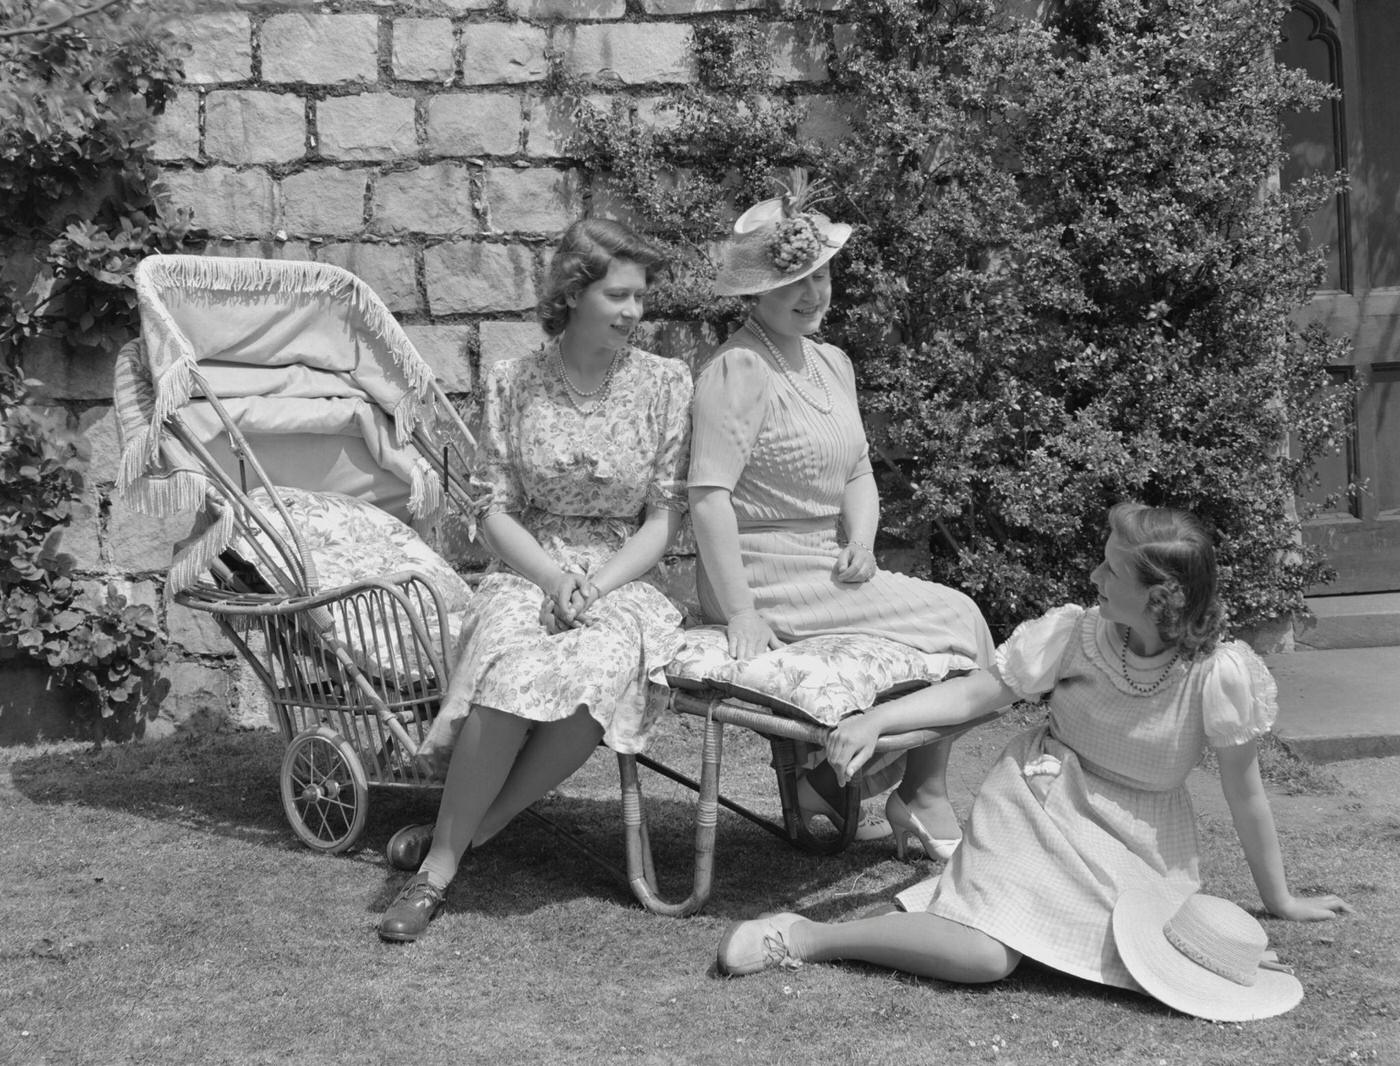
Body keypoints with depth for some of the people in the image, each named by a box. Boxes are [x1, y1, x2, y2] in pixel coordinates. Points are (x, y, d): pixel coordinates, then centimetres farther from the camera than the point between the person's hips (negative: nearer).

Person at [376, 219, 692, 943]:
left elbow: (663, 519, 1)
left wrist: (595, 587, -14)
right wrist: (555, 581, -15)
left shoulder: (666, 383, 2)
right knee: (512, 669, -36)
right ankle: (437, 867, -25)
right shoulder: (513, 383, 4)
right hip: (525, 571, 0)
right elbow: (495, 510, 2)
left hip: (625, 580, 0)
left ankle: (452, 841, -21)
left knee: (602, 668, -36)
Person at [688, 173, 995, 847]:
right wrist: (740, 614, -25)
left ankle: (834, 785, 3)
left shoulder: (832, 363, 13)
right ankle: (921, 800, 7)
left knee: (952, 619, -4)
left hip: (826, 569, 8)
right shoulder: (739, 370, -16)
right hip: (770, 581, -8)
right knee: (954, 620, -9)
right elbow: (709, 495, -23)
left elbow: (857, 473, 18)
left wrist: (861, 541, -3)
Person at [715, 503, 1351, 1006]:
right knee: (984, 956, -23)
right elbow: (978, 692, -10)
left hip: (1139, 839, 2)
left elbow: (1244, 794, -8)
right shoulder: (1074, 632, -15)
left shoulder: (1221, 675, -19)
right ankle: (804, 937, -10)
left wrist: (1279, 900, 3)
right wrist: (875, 721, -23)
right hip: (1042, 798, -2)